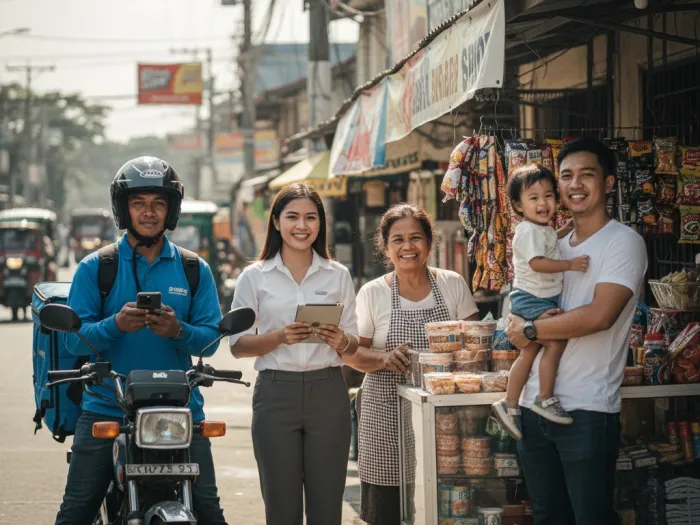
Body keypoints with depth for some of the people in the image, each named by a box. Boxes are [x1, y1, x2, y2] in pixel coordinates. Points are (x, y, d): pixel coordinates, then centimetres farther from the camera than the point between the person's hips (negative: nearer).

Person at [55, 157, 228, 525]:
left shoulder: (195, 270, 9)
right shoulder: (95, 267, 4)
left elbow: (210, 338, 2)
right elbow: (74, 338, -3)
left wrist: (178, 331, -19)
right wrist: (116, 325, -22)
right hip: (107, 408, -1)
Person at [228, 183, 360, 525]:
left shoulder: (338, 275, 9)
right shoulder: (254, 277, 4)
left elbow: (354, 344, 11)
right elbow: (238, 346, 1)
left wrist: (340, 342, -12)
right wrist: (279, 337, -16)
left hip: (328, 393, 1)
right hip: (276, 392, -1)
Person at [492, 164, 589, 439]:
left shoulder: (543, 229, 13)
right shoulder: (529, 231, -19)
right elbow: (537, 262, -30)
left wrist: (564, 231, 23)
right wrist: (570, 264, -31)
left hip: (544, 300, 11)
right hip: (532, 300, -11)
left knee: (529, 352, 13)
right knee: (556, 343, -19)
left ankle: (509, 405, 19)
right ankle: (545, 399, -12)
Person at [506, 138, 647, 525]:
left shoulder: (624, 242, -6)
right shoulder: (553, 248, 16)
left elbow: (600, 315, -19)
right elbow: (520, 312, 15)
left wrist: (531, 331, -9)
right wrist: (528, 321, -9)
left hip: (587, 410, -7)